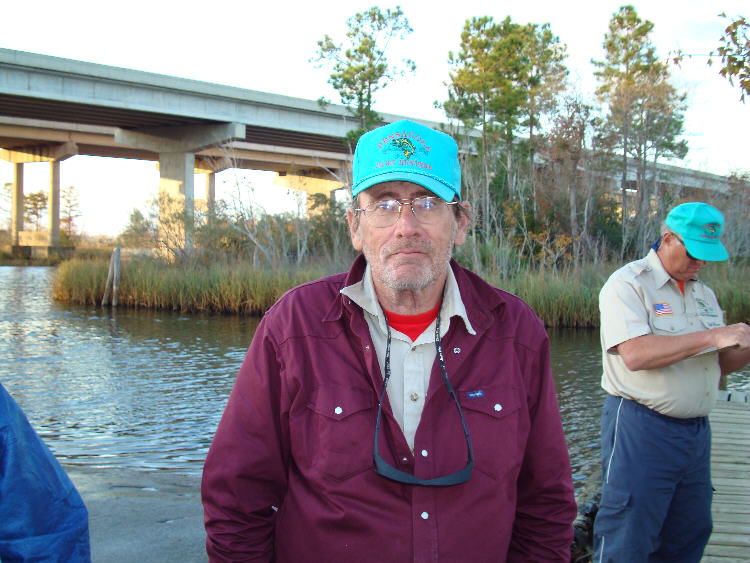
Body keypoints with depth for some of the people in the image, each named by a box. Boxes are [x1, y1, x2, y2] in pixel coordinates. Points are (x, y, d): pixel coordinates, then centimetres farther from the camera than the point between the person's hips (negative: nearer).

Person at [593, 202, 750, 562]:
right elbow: (636, 354, -23)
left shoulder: (704, 295, 16)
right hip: (641, 428, -7)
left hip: (696, 432, 8)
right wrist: (712, 337, -21)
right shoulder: (628, 284, -9)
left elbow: (719, 364, 18)